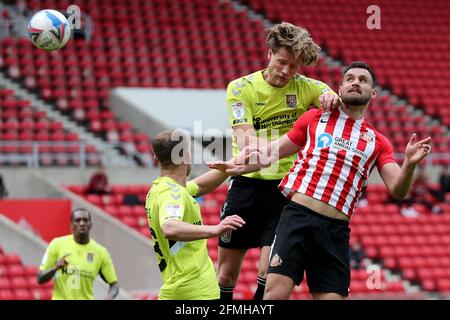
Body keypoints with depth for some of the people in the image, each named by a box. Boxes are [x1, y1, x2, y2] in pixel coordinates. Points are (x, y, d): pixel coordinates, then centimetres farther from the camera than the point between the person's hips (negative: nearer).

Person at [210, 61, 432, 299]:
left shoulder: (378, 142, 15)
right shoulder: (315, 118, 14)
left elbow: (397, 190, 5)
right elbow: (273, 152, 18)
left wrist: (410, 163, -16)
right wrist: (239, 166, 1)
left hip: (336, 230, 2)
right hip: (297, 217, -2)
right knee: (275, 293, -16)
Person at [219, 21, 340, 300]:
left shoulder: (305, 87, 0)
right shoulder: (241, 88, -3)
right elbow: (244, 135, -15)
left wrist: (333, 99, -33)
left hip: (285, 186, 0)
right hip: (247, 183, 0)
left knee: (269, 273, -11)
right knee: (227, 272, 6)